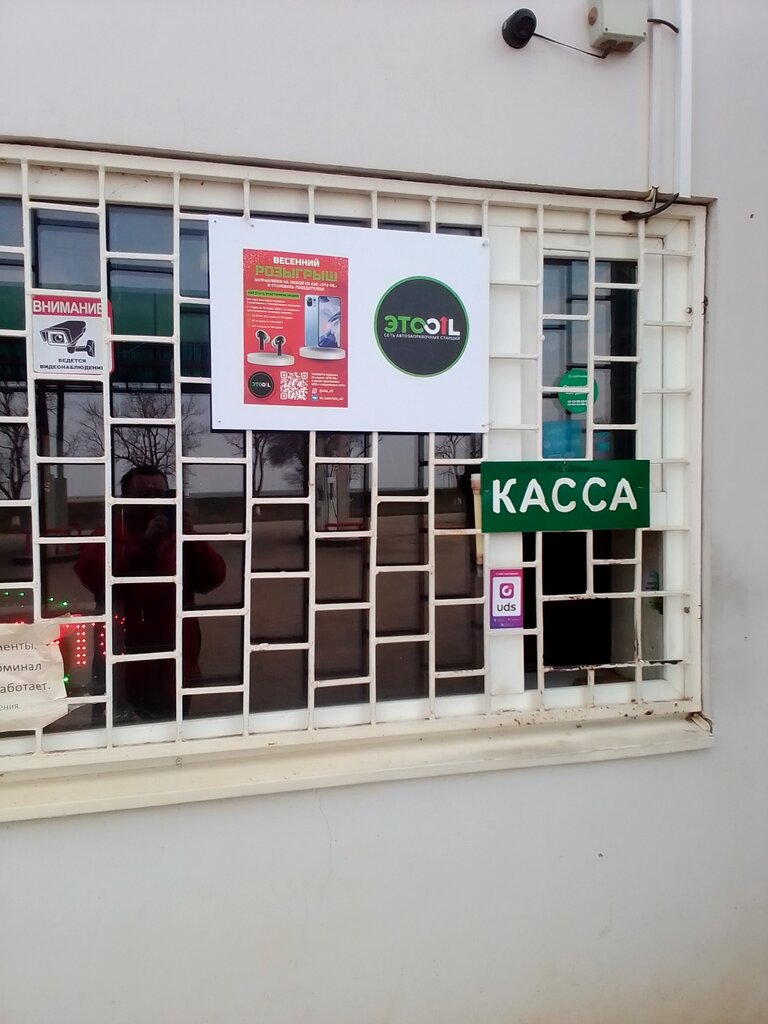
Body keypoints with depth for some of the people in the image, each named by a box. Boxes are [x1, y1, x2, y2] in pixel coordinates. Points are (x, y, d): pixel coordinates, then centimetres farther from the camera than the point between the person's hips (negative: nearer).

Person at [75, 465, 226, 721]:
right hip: (124, 671, -2)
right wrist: (144, 543, -25)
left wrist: (192, 541, -17)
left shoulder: (179, 537, 8)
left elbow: (212, 578, -1)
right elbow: (93, 575, -18)